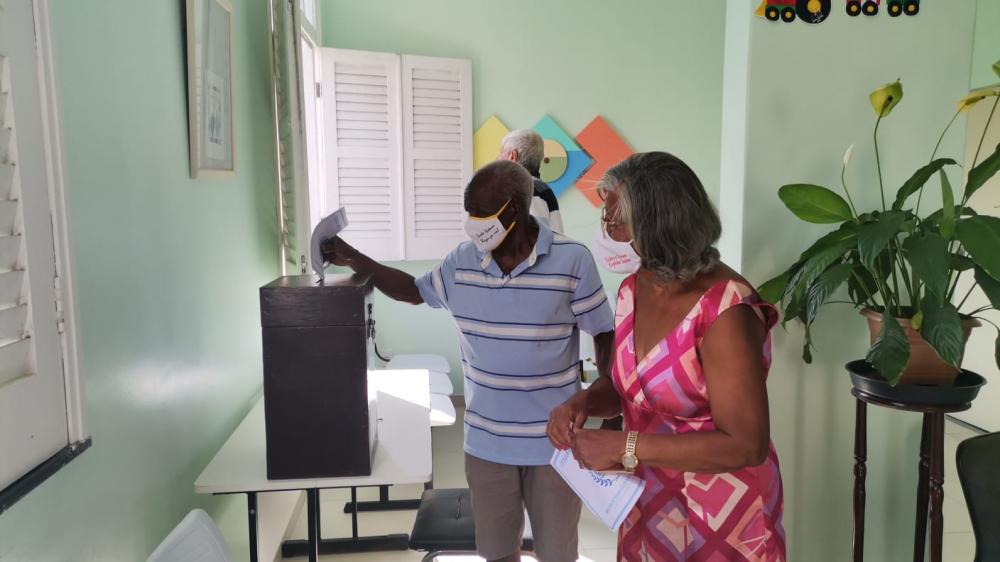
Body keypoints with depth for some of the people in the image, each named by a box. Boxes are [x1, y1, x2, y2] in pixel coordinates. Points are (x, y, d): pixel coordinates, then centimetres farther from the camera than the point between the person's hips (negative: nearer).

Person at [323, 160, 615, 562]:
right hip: (486, 440, 3)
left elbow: (604, 335, -6)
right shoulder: (462, 261, -2)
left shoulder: (572, 261, -14)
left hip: (554, 440, -3)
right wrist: (352, 259, 9)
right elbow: (415, 291, 16)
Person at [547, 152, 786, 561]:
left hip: (721, 519, -6)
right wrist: (583, 401, -12)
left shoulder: (726, 313, -26)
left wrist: (625, 447, -28)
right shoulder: (633, 290, -3)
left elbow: (746, 445, -26)